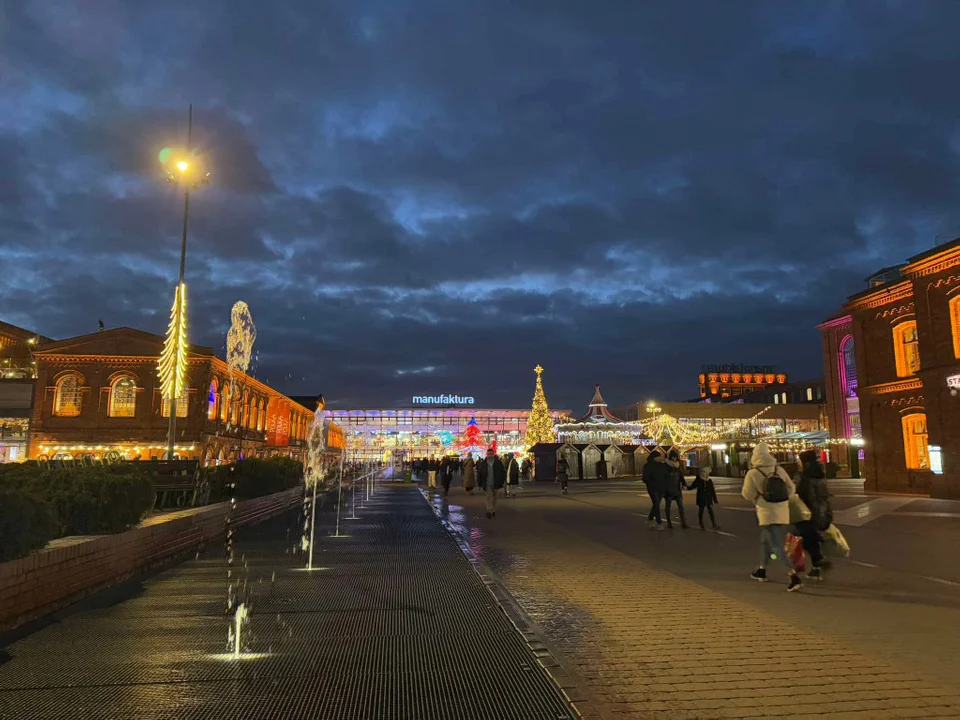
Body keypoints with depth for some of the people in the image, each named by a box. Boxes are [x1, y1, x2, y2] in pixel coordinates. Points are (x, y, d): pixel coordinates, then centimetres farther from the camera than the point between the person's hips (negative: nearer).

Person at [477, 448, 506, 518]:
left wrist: (503, 481, -4)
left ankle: (493, 510, 23)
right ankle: (489, 511, -11)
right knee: (489, 497, -9)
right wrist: (479, 483, 2)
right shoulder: (483, 464, -1)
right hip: (487, 484, -1)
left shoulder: (498, 463, -2)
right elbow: (479, 474, 4)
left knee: (494, 498, 12)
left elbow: (503, 472, 2)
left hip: (495, 484, 1)